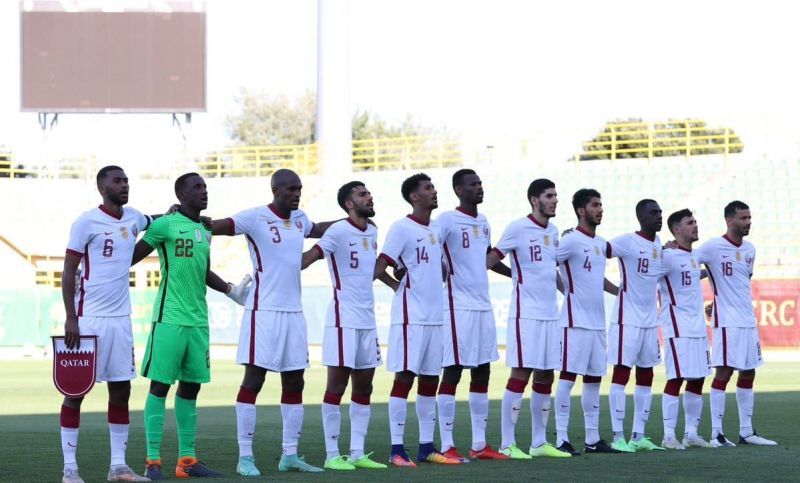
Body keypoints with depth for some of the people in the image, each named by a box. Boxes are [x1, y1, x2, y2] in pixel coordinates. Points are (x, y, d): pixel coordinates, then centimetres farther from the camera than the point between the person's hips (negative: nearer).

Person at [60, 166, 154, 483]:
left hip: (120, 317, 6)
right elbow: (68, 272, -8)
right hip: (89, 318, -6)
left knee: (121, 390, 7)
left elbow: (154, 222, 34)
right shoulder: (87, 222, -8)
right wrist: (71, 319, -15)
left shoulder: (133, 219, 9)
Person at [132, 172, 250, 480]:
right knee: (160, 385, -5)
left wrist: (230, 290, 26)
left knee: (191, 386, 9)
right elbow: (132, 257, -3)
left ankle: (187, 459, 14)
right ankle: (153, 460, -3)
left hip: (198, 320, 7)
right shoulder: (165, 225, -6)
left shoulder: (204, 230, 16)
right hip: (170, 318, -7)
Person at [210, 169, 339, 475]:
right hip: (264, 311, -7)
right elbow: (217, 226, -20)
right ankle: (245, 457, -2)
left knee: (294, 382, 8)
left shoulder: (299, 220, 13)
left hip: (294, 312, 8)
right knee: (253, 379, -5)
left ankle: (289, 455, 15)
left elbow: (318, 230, 36)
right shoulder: (256, 218, -10)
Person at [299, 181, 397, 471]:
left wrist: (398, 287, 35)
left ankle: (357, 453, 14)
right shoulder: (339, 231, -11)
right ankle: (332, 455, 0)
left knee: (363, 387, 9)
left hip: (367, 319, 8)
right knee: (337, 385, -4)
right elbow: (310, 256, -21)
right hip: (344, 318, -8)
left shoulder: (372, 232, 12)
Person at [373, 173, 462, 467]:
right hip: (410, 315, -7)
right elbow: (381, 265, -16)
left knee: (430, 379, 8)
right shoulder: (402, 228, -8)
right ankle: (397, 450, -7)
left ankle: (427, 448, 13)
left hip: (434, 315, 8)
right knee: (405, 376, -8)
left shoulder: (436, 229, 15)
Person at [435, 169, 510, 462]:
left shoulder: (483, 222, 16)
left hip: (484, 306, 8)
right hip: (459, 306, -8)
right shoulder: (447, 221, -9)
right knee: (452, 372, -6)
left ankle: (479, 445, 14)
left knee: (482, 373, 9)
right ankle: (447, 446, -5)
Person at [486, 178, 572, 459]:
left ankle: (539, 443, 16)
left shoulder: (553, 231, 14)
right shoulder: (518, 228, -8)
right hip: (525, 313, -7)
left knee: (545, 377, 9)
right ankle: (507, 444, -4)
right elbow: (492, 259, -7)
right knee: (520, 373, -8)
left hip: (550, 314, 7)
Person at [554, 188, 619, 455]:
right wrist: (569, 290, -10)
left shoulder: (601, 244, 15)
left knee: (594, 379, 10)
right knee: (568, 376, -7)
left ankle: (593, 438, 15)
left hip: (598, 321, 8)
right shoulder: (571, 241, -10)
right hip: (576, 321, -8)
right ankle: (561, 438, -6)